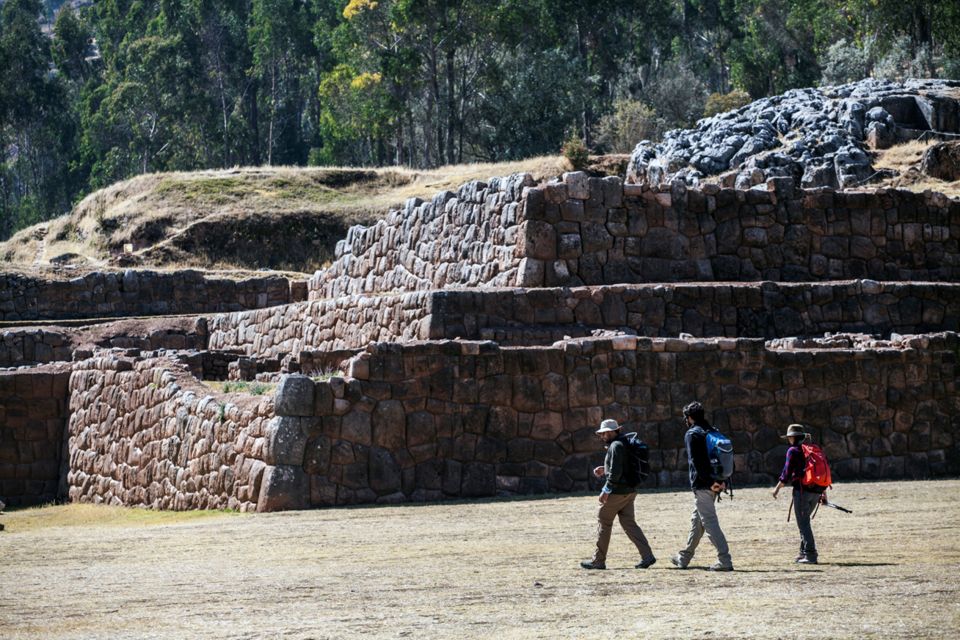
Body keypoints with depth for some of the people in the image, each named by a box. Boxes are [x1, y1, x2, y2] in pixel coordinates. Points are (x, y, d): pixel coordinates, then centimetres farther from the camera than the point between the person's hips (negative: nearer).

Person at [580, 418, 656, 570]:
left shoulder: (616, 446, -16)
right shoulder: (623, 444, 16)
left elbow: (616, 472, -23)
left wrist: (606, 490, -20)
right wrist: (604, 470, 17)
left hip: (617, 493, -9)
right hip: (629, 491, 9)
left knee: (603, 523, 2)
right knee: (629, 523, 8)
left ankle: (598, 561, 8)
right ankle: (647, 556, -2)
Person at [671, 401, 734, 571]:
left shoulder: (692, 434, -9)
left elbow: (696, 461, -18)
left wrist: (709, 482, -19)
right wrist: (723, 481, 5)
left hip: (702, 485, -8)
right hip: (715, 484, 8)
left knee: (710, 522, -8)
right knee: (697, 520, 19)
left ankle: (725, 560, -15)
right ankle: (684, 558, 31)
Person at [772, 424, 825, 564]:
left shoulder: (793, 451, -5)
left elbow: (787, 473, -10)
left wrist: (777, 488, 1)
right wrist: (823, 492, 24)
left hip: (802, 490, -7)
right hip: (817, 491, 7)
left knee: (803, 522, -3)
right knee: (804, 521, 19)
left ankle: (810, 555, -8)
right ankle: (804, 552, 21)